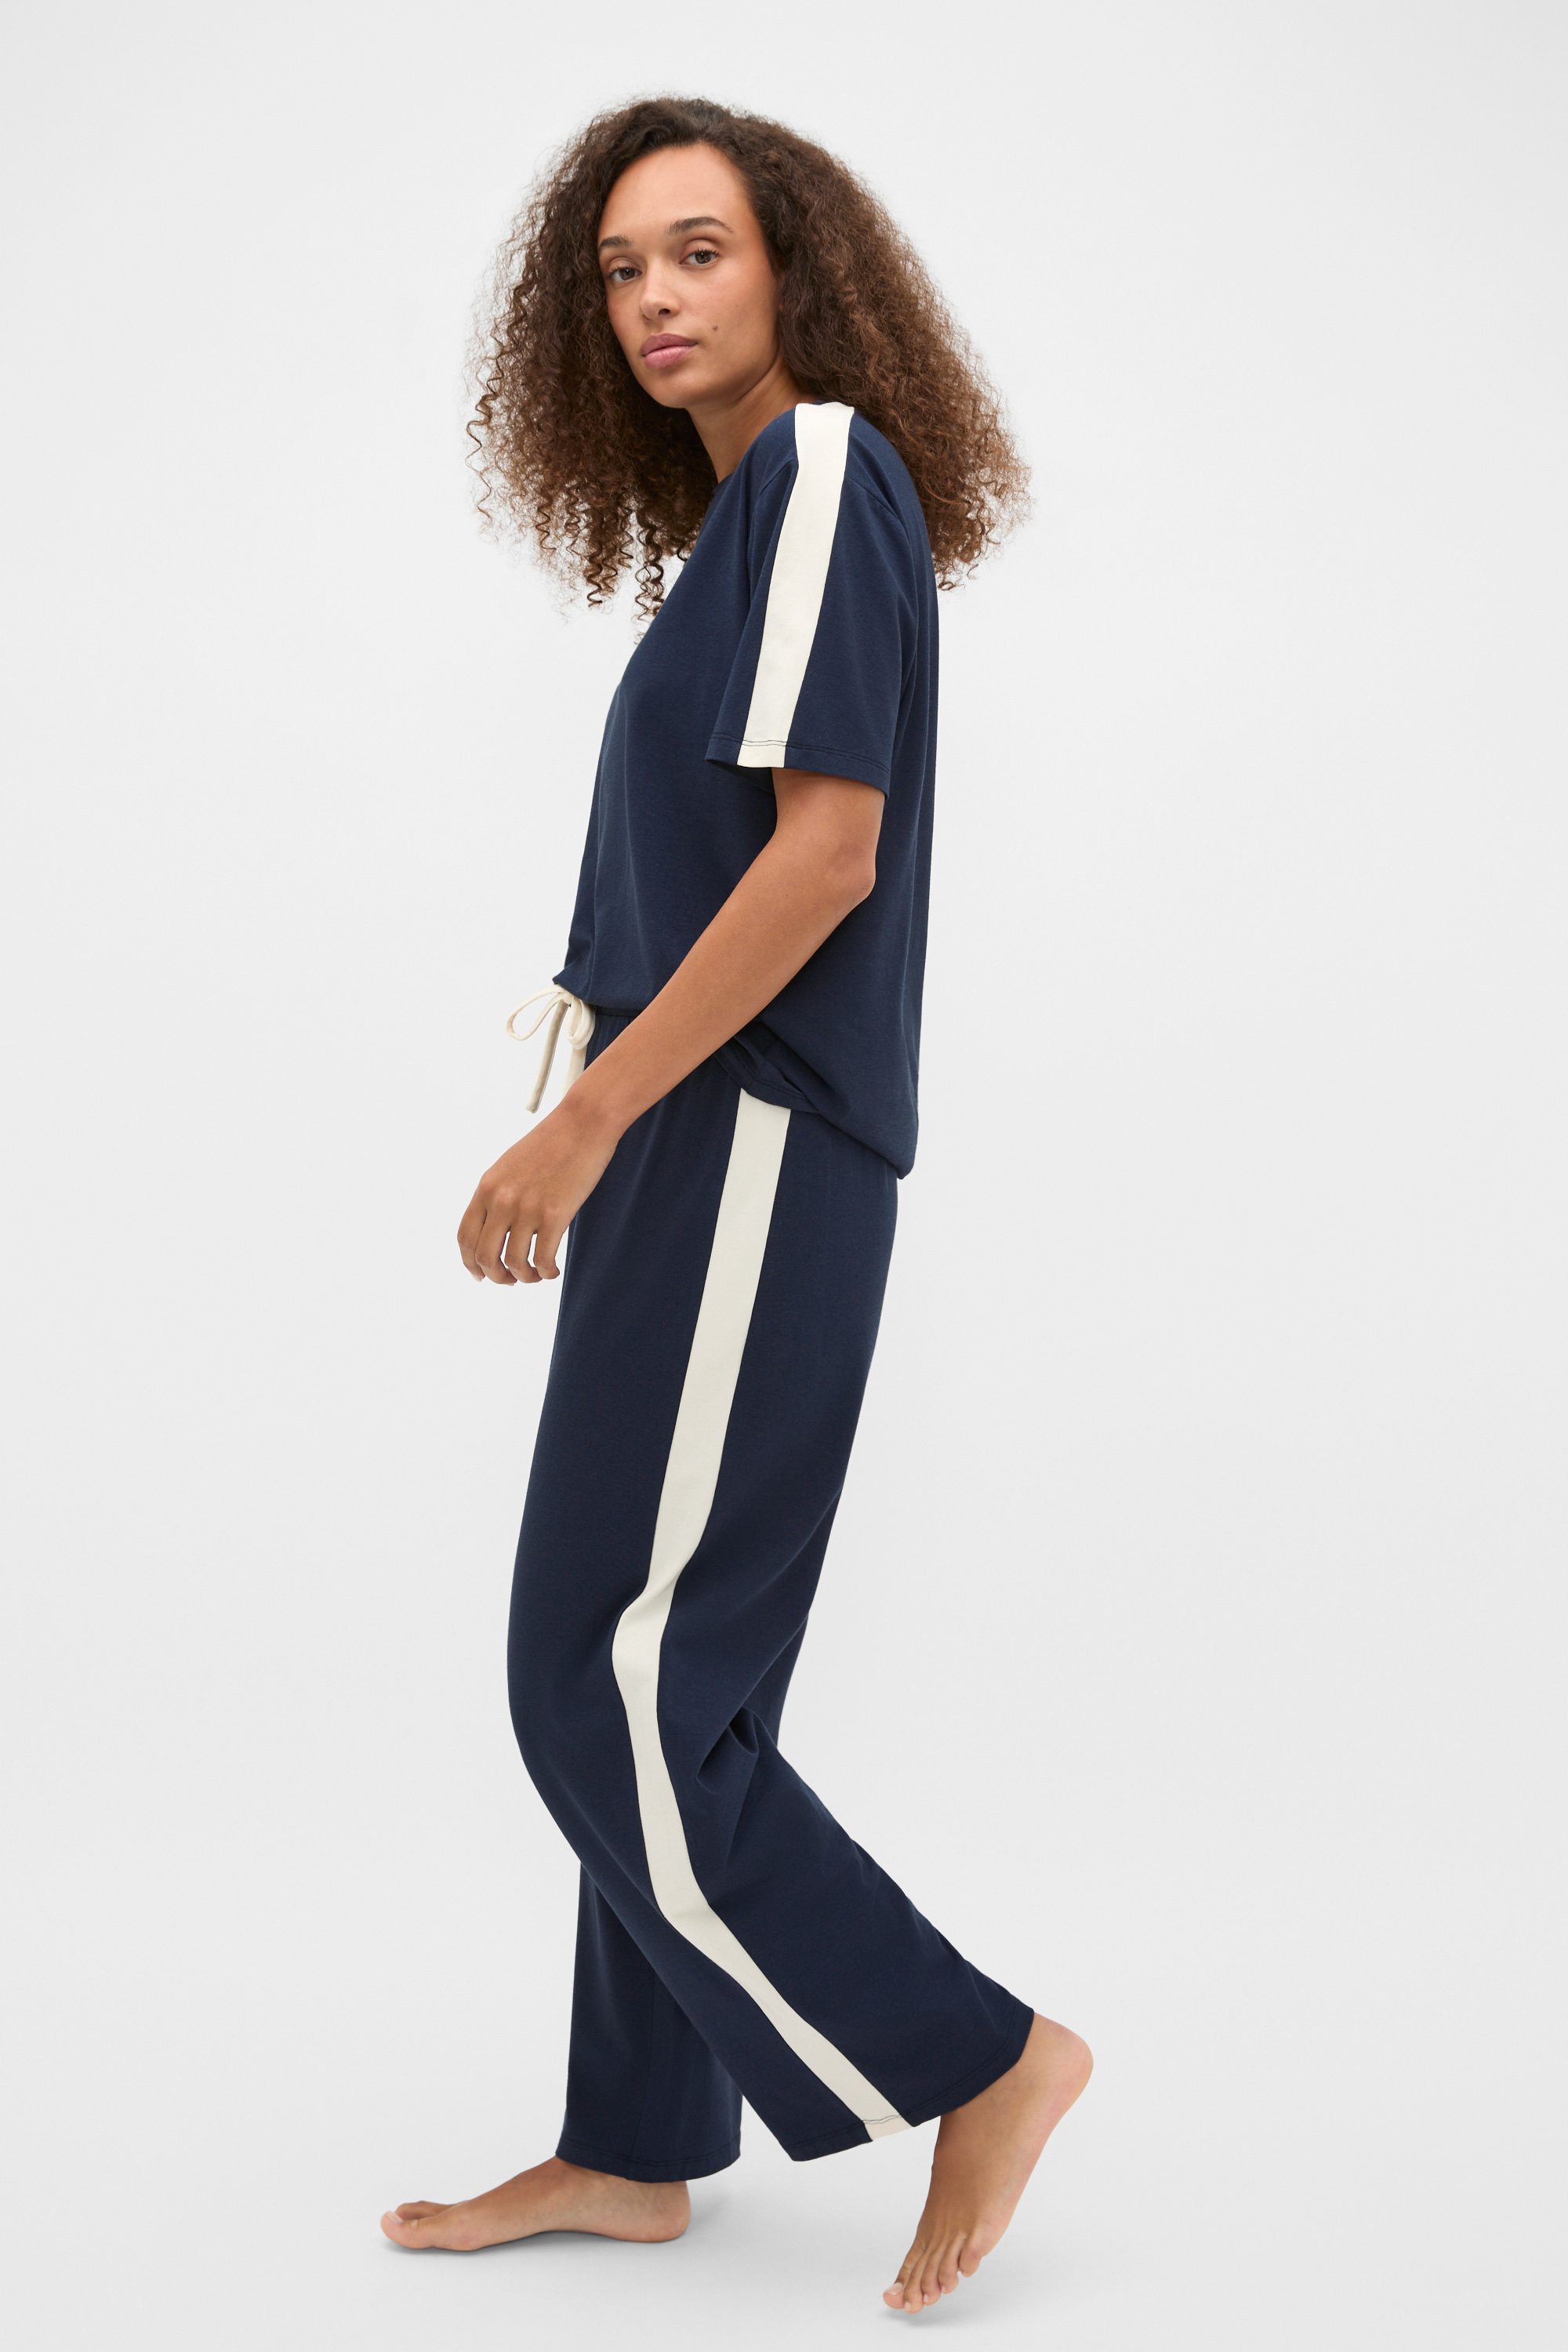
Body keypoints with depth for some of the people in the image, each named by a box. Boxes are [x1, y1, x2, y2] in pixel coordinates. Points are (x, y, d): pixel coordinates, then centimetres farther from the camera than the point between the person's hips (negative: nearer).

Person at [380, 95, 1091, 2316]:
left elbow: (825, 849, -19)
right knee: (661, 1682, 12)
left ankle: (976, 2055, 4)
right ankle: (637, 2146, 23)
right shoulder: (747, 514, 19)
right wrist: (598, 1130, 15)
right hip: (706, 1156, 10)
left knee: (607, 1688, -7)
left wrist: (586, 1118, -17)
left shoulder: (825, 468, -8)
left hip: (746, 1151, -10)